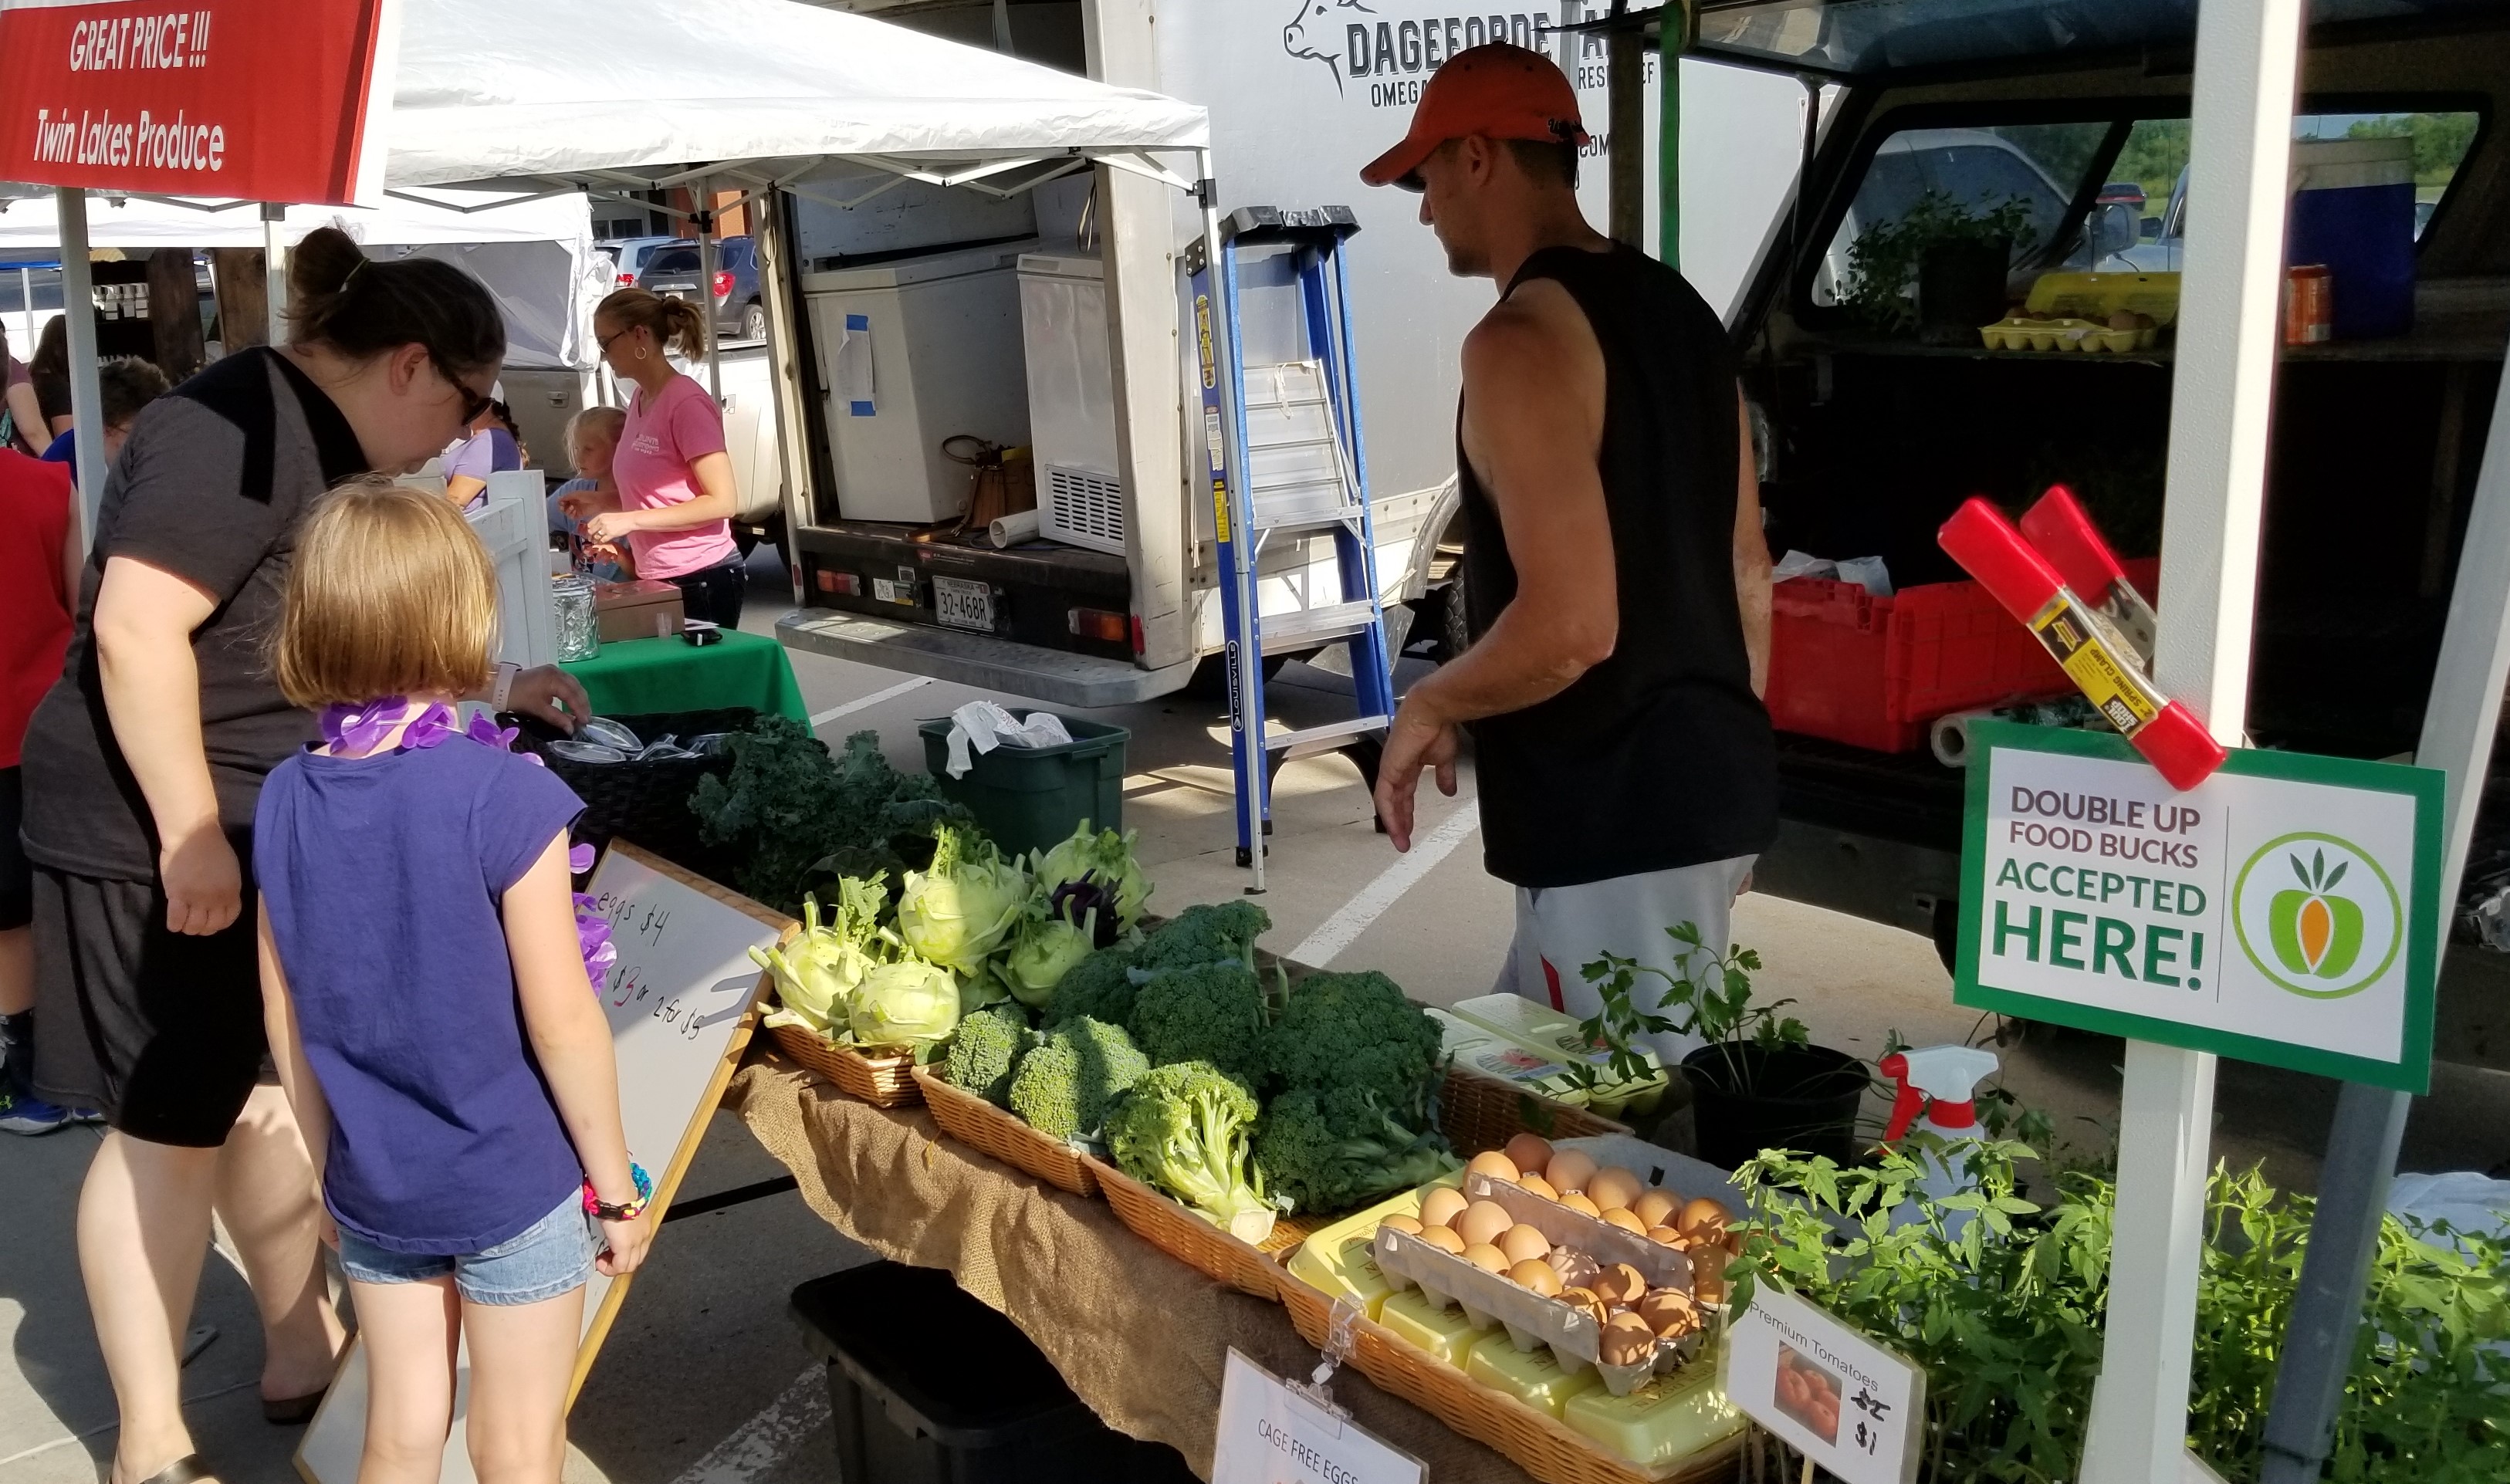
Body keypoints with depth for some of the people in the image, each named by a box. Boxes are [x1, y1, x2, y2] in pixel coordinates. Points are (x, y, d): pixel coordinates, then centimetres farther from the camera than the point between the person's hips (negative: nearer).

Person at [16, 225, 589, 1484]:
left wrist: (502, 684, 20)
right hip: (162, 835, -10)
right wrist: (190, 835, -26)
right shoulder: (240, 429, -20)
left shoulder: (327, 443, 11)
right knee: (172, 1125, 0)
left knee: (266, 1090, 18)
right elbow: (136, 627, -27)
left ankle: (301, 1351, 33)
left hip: (265, 826, 10)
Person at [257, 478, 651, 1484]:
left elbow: (287, 1019, 4)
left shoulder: (286, 799, -5)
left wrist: (332, 1166, 17)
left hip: (372, 1188, 5)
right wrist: (615, 1183, -6)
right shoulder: (500, 792, -21)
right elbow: (561, 1024, -18)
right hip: (513, 1185, -5)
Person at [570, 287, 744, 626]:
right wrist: (601, 504, 6)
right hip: (656, 580, 8)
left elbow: (722, 502, -17)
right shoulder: (639, 399, 10)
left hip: (703, 579, -8)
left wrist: (631, 520, -19)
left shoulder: (686, 402, -14)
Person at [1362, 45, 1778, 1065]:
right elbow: (1748, 575, 16)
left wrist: (1427, 709, -7)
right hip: (1707, 781, 10)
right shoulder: (1678, 311, 12)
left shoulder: (1521, 340, -17)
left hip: (1616, 816, -10)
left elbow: (1572, 625, -25)